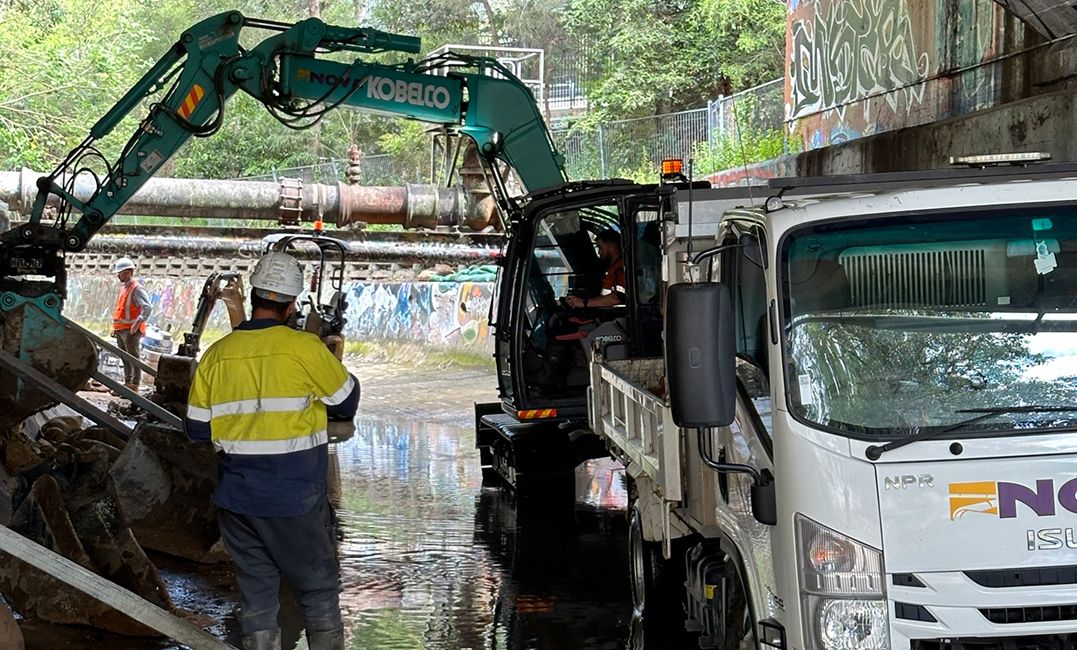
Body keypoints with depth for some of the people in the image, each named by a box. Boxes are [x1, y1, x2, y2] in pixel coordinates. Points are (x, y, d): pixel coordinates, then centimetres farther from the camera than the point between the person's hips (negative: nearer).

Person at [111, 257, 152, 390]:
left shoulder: (136, 289, -13)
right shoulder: (123, 287, 16)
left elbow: (148, 307, -24)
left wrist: (138, 322, -27)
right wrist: (115, 327, 21)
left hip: (131, 330, -9)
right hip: (121, 330, 9)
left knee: (133, 358, -7)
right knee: (125, 358, 15)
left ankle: (135, 385, -5)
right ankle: (127, 383, 24)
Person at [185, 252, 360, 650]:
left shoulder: (216, 355, 0)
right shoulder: (304, 348, -13)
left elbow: (197, 429, 6)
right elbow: (347, 401, 0)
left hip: (236, 498, 4)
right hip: (295, 499, -4)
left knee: (255, 592, 13)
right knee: (318, 590, 11)